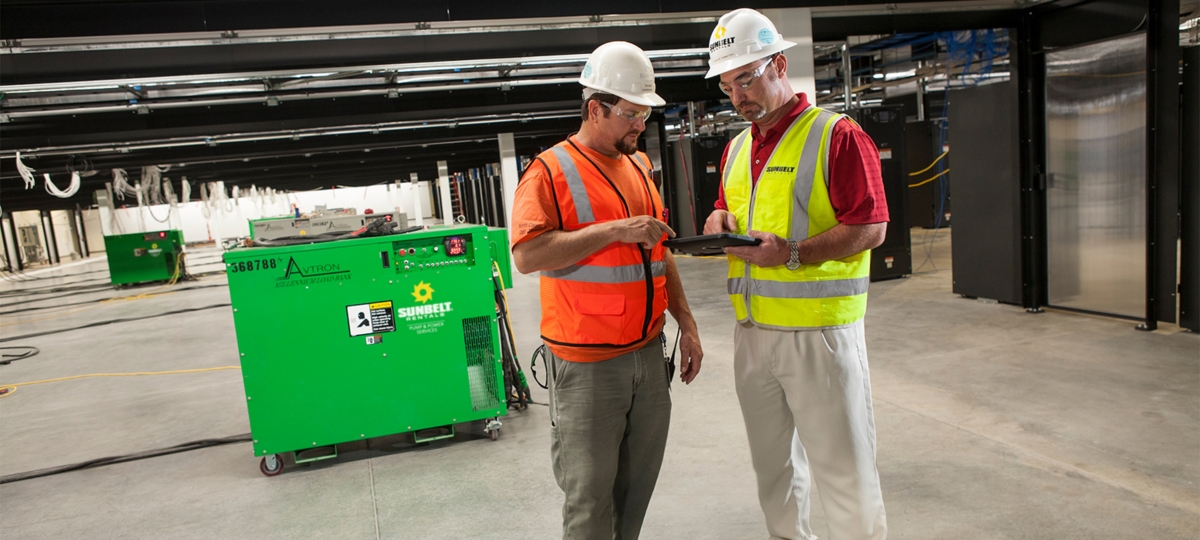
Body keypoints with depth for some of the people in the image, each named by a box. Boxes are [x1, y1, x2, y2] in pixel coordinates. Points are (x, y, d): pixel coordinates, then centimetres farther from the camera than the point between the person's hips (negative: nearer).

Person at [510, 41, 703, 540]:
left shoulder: (638, 166, 14)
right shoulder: (550, 171, -8)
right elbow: (527, 255, -20)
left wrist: (686, 323, 15)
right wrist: (615, 229, -21)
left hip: (648, 353, 7)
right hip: (587, 364, -6)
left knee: (637, 486, 15)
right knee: (590, 494, 4)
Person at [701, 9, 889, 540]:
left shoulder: (837, 135, -8)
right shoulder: (736, 148, 13)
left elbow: (870, 227, -13)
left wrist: (793, 253, -23)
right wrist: (719, 219, 0)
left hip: (819, 331, -6)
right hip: (751, 332, 7)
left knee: (843, 468, 3)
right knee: (773, 462, 19)